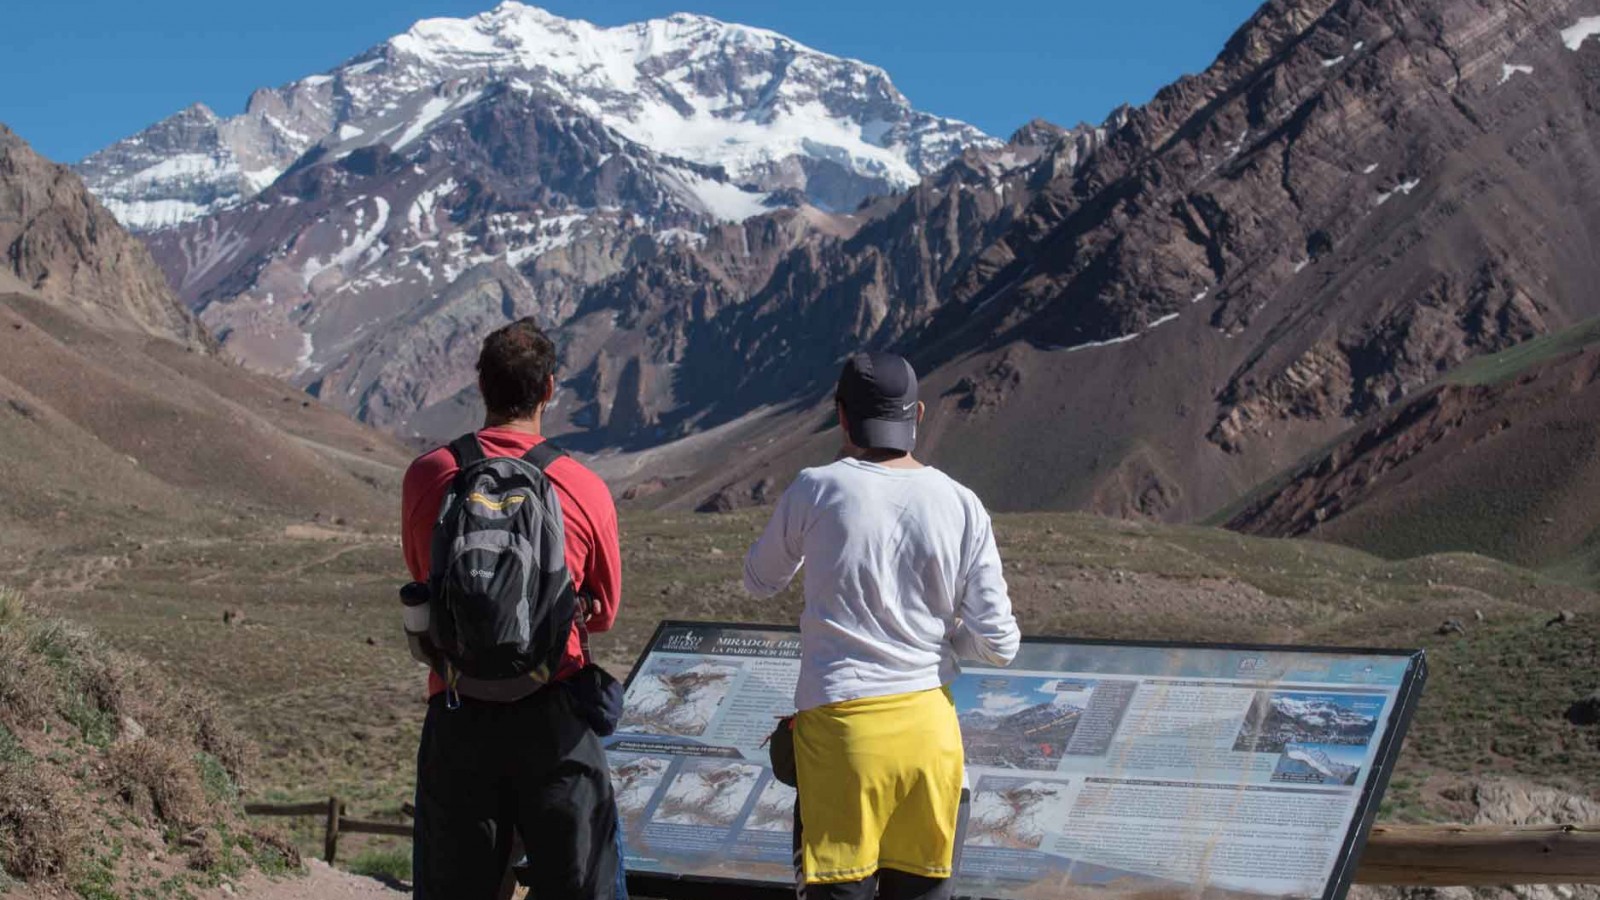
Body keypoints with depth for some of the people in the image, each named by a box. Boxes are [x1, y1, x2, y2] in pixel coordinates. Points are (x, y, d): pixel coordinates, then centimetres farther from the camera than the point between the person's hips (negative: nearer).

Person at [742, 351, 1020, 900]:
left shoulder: (817, 490, -6)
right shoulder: (960, 506, 0)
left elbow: (760, 582, 13)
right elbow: (999, 646, -1)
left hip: (840, 722, -3)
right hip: (930, 724, 3)